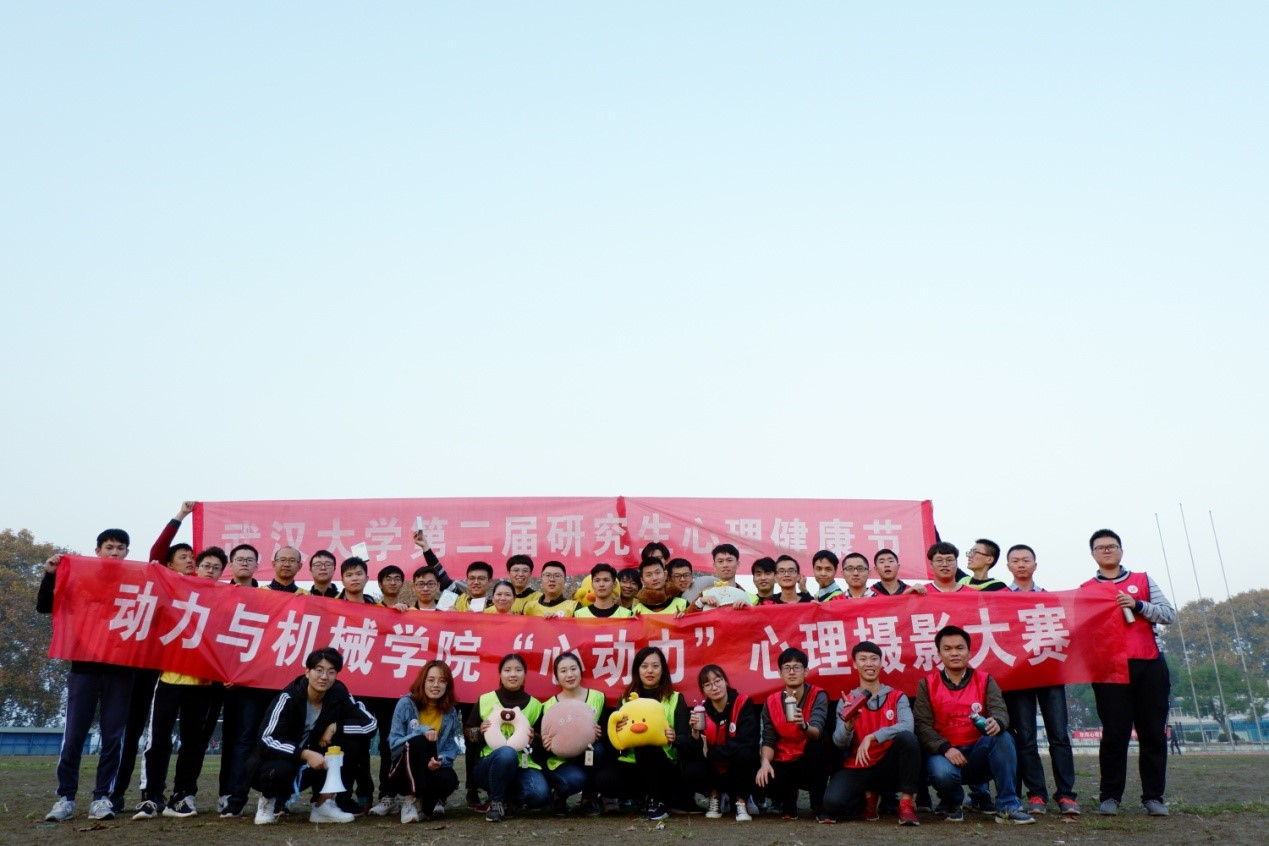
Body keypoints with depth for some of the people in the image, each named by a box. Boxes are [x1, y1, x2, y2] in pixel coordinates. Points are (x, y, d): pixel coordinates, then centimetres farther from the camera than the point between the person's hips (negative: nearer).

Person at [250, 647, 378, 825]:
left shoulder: (339, 694, -12)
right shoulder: (288, 698, -22)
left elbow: (370, 724, -14)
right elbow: (267, 741, -30)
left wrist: (335, 727, -23)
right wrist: (305, 754, -39)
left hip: (309, 767, 4)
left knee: (348, 740, -20)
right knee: (281, 770, -38)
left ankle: (323, 805, -8)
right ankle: (268, 799, -1)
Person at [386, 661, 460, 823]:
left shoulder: (450, 711, 2)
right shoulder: (406, 703, -7)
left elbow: (451, 747, -1)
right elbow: (394, 742, -12)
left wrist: (440, 760, -25)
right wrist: (421, 732, -29)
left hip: (432, 767, 2)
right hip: (404, 769, -2)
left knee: (449, 780, -34)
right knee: (418, 741, -34)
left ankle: (426, 802, 1)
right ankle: (410, 799, -18)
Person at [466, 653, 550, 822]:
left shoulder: (535, 705, 8)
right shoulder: (485, 700, 5)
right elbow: (468, 735, 10)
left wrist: (533, 739, -6)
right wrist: (480, 731, -11)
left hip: (522, 764, 2)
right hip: (490, 763, -2)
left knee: (540, 794, -29)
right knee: (507, 752, -38)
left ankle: (507, 796, 5)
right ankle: (496, 802, -12)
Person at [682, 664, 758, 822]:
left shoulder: (743, 704, -15)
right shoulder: (701, 710, -7)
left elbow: (745, 742, -26)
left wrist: (710, 753, -19)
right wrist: (695, 732, -32)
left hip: (739, 769, -2)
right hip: (715, 769, 2)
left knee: (745, 753, -35)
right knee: (690, 771, -28)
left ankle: (741, 802, -9)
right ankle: (715, 796, 6)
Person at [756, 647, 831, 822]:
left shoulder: (818, 696, -11)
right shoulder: (771, 702, -3)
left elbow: (817, 732, -28)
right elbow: (768, 741, -3)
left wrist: (804, 726, -50)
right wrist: (765, 762, -24)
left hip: (809, 764, -1)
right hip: (783, 765, 2)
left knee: (818, 743, -35)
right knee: (763, 779, -32)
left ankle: (819, 805, -13)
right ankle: (788, 801, 8)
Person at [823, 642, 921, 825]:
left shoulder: (897, 697, 3)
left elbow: (907, 726, -19)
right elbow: (839, 743, -8)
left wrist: (871, 737, -29)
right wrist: (848, 724, -29)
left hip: (889, 767, -1)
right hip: (858, 768, 1)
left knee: (907, 737, -31)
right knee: (832, 803, -29)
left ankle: (906, 803, -16)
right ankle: (868, 796, 5)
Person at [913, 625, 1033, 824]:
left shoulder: (985, 680, 6)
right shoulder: (927, 685, 2)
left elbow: (999, 710, -10)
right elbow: (922, 725, -6)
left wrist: (997, 722, -35)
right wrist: (945, 749, -23)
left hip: (979, 753, 1)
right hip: (946, 755, -1)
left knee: (1002, 737, -28)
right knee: (942, 773, -35)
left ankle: (1007, 806, -21)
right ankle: (951, 804, 3)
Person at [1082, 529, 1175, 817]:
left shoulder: (1143, 580, 13)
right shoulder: (1086, 590, 10)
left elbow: (1169, 614, 4)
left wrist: (1138, 605, -10)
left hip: (1150, 665, 1)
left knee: (1153, 733, 3)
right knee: (1115, 734, -1)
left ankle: (1153, 796, 13)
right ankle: (1110, 796, 7)